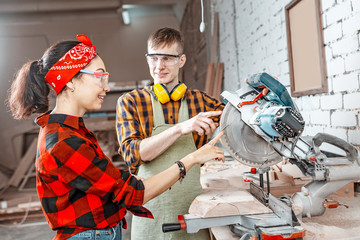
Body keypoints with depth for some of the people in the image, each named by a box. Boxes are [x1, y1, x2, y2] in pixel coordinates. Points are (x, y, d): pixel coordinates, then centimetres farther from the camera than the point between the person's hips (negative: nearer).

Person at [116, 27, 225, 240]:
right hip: (151, 209, -1)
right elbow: (132, 153, -12)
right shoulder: (130, 102, -1)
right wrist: (180, 128, -22)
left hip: (194, 204, 2)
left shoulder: (200, 101, 4)